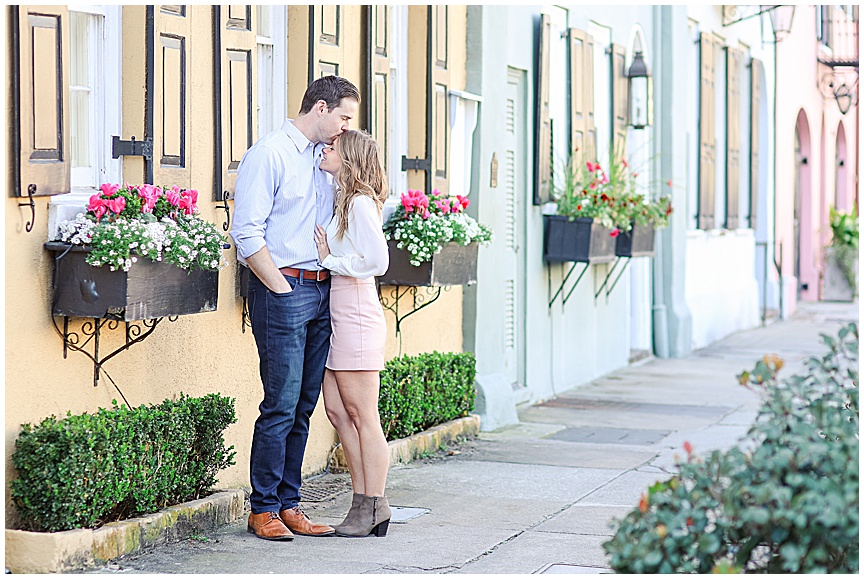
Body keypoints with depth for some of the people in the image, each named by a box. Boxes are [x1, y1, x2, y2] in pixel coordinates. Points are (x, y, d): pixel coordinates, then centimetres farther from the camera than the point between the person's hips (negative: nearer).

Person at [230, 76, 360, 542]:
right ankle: (263, 510, 2)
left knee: (304, 406, 8)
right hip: (283, 288, -8)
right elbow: (247, 234, -12)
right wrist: (282, 290, -12)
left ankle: (288, 506, 14)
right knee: (281, 405, -7)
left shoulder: (324, 159, 17)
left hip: (322, 291, 8)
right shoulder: (269, 153, -7)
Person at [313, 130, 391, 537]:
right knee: (337, 410, 10)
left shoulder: (359, 203, -11)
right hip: (337, 316, 9)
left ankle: (373, 508, 5)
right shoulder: (340, 200, 15)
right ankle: (363, 502, 17)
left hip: (356, 315, -9)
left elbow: (378, 260, -20)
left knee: (362, 416, -2)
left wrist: (331, 260, -11)